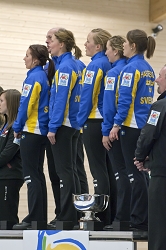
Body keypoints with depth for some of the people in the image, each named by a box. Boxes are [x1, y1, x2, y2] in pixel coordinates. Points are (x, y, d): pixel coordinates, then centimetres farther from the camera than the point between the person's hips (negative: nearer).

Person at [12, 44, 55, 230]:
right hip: (42, 130, 9)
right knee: (38, 174, 12)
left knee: (31, 175, -6)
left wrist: (17, 127, -4)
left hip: (30, 131, -9)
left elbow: (25, 104, -15)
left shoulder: (34, 77, -13)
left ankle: (34, 218, -6)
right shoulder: (45, 77, 12)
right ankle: (41, 217, 14)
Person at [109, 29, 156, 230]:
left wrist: (116, 124, -16)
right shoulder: (148, 69, 13)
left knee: (135, 173, -4)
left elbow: (125, 99, -17)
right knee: (141, 171, 12)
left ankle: (139, 219, -1)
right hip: (146, 125, 8)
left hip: (132, 125, -8)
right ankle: (145, 217, 16)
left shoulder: (131, 68, -12)